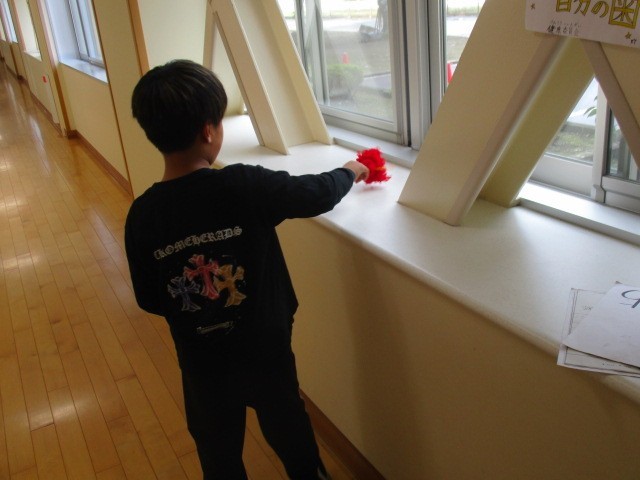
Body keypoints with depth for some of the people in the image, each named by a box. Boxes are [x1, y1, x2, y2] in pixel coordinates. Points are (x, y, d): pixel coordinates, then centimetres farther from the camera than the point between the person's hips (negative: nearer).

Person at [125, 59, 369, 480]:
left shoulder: (142, 214, -14)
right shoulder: (246, 185, -24)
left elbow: (150, 300, -4)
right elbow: (319, 193, -9)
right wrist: (349, 172, 12)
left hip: (201, 363, 2)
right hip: (266, 350, -2)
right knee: (291, 437, 26)